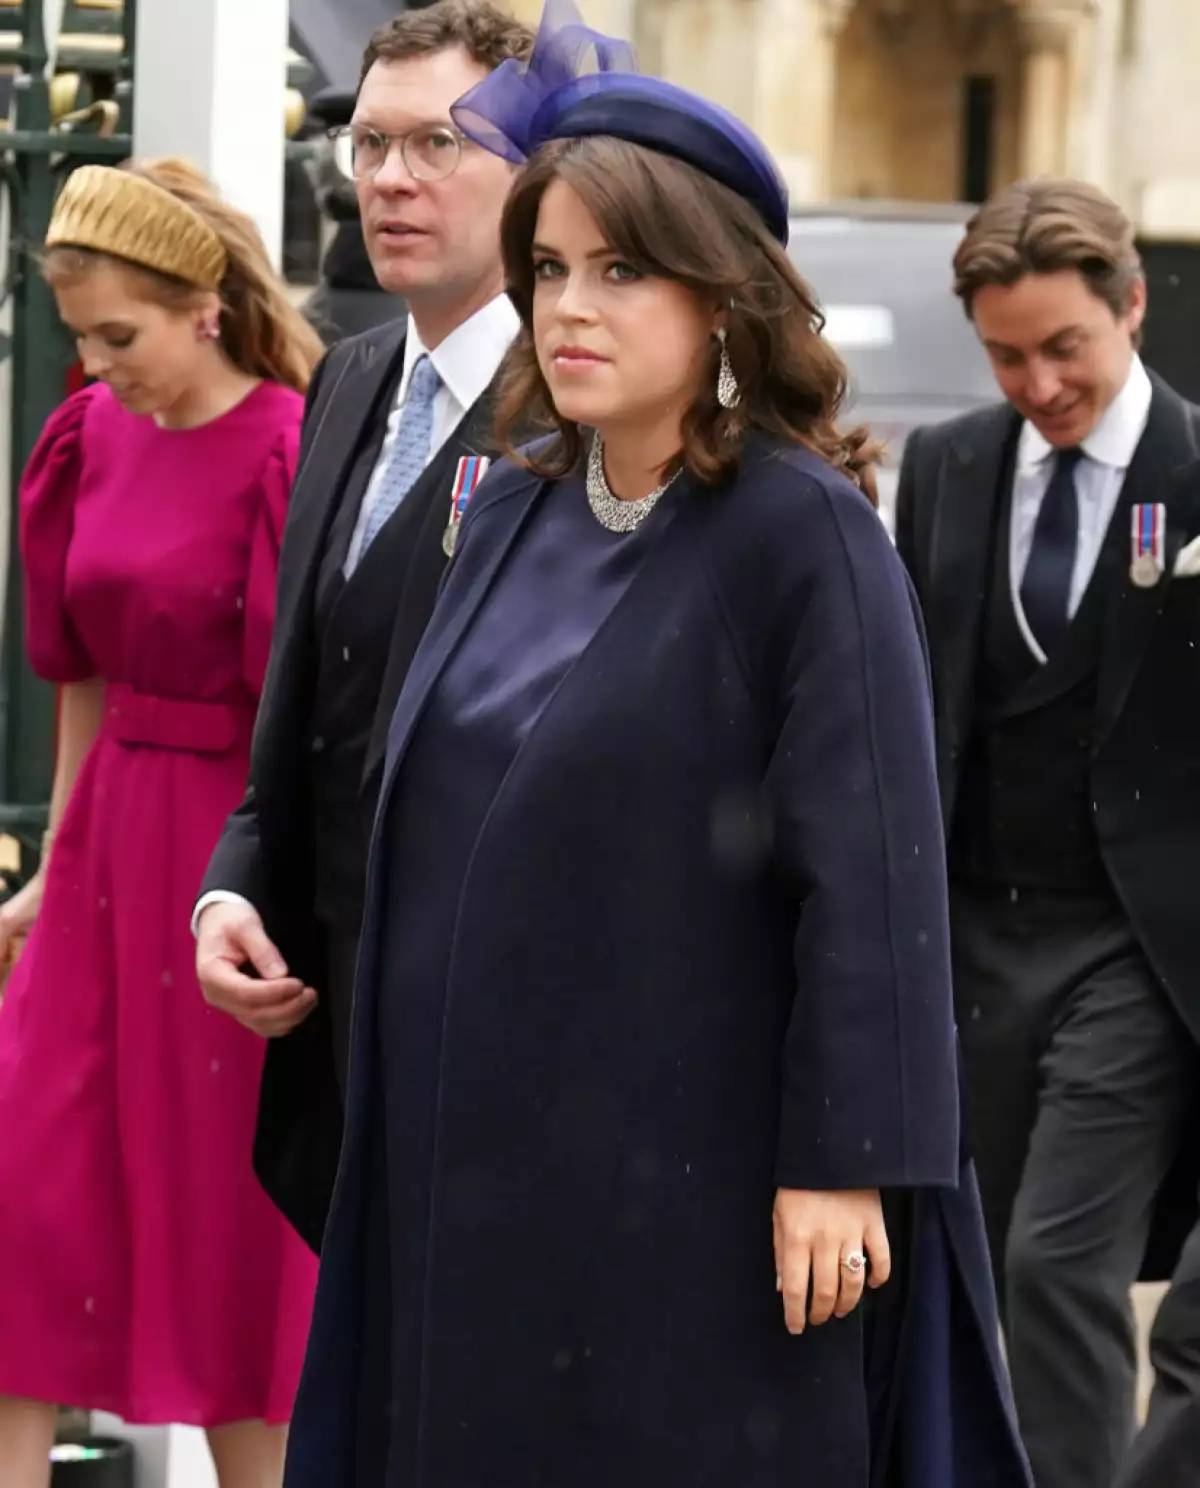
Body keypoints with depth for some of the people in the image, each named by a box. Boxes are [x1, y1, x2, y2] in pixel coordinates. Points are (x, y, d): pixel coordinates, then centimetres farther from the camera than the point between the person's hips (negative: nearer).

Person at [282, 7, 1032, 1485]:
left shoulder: (803, 534, -12)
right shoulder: (511, 517, 9)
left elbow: (869, 866, -15)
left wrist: (843, 1162, -17)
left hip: (688, 1172, -6)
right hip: (473, 1163, 7)